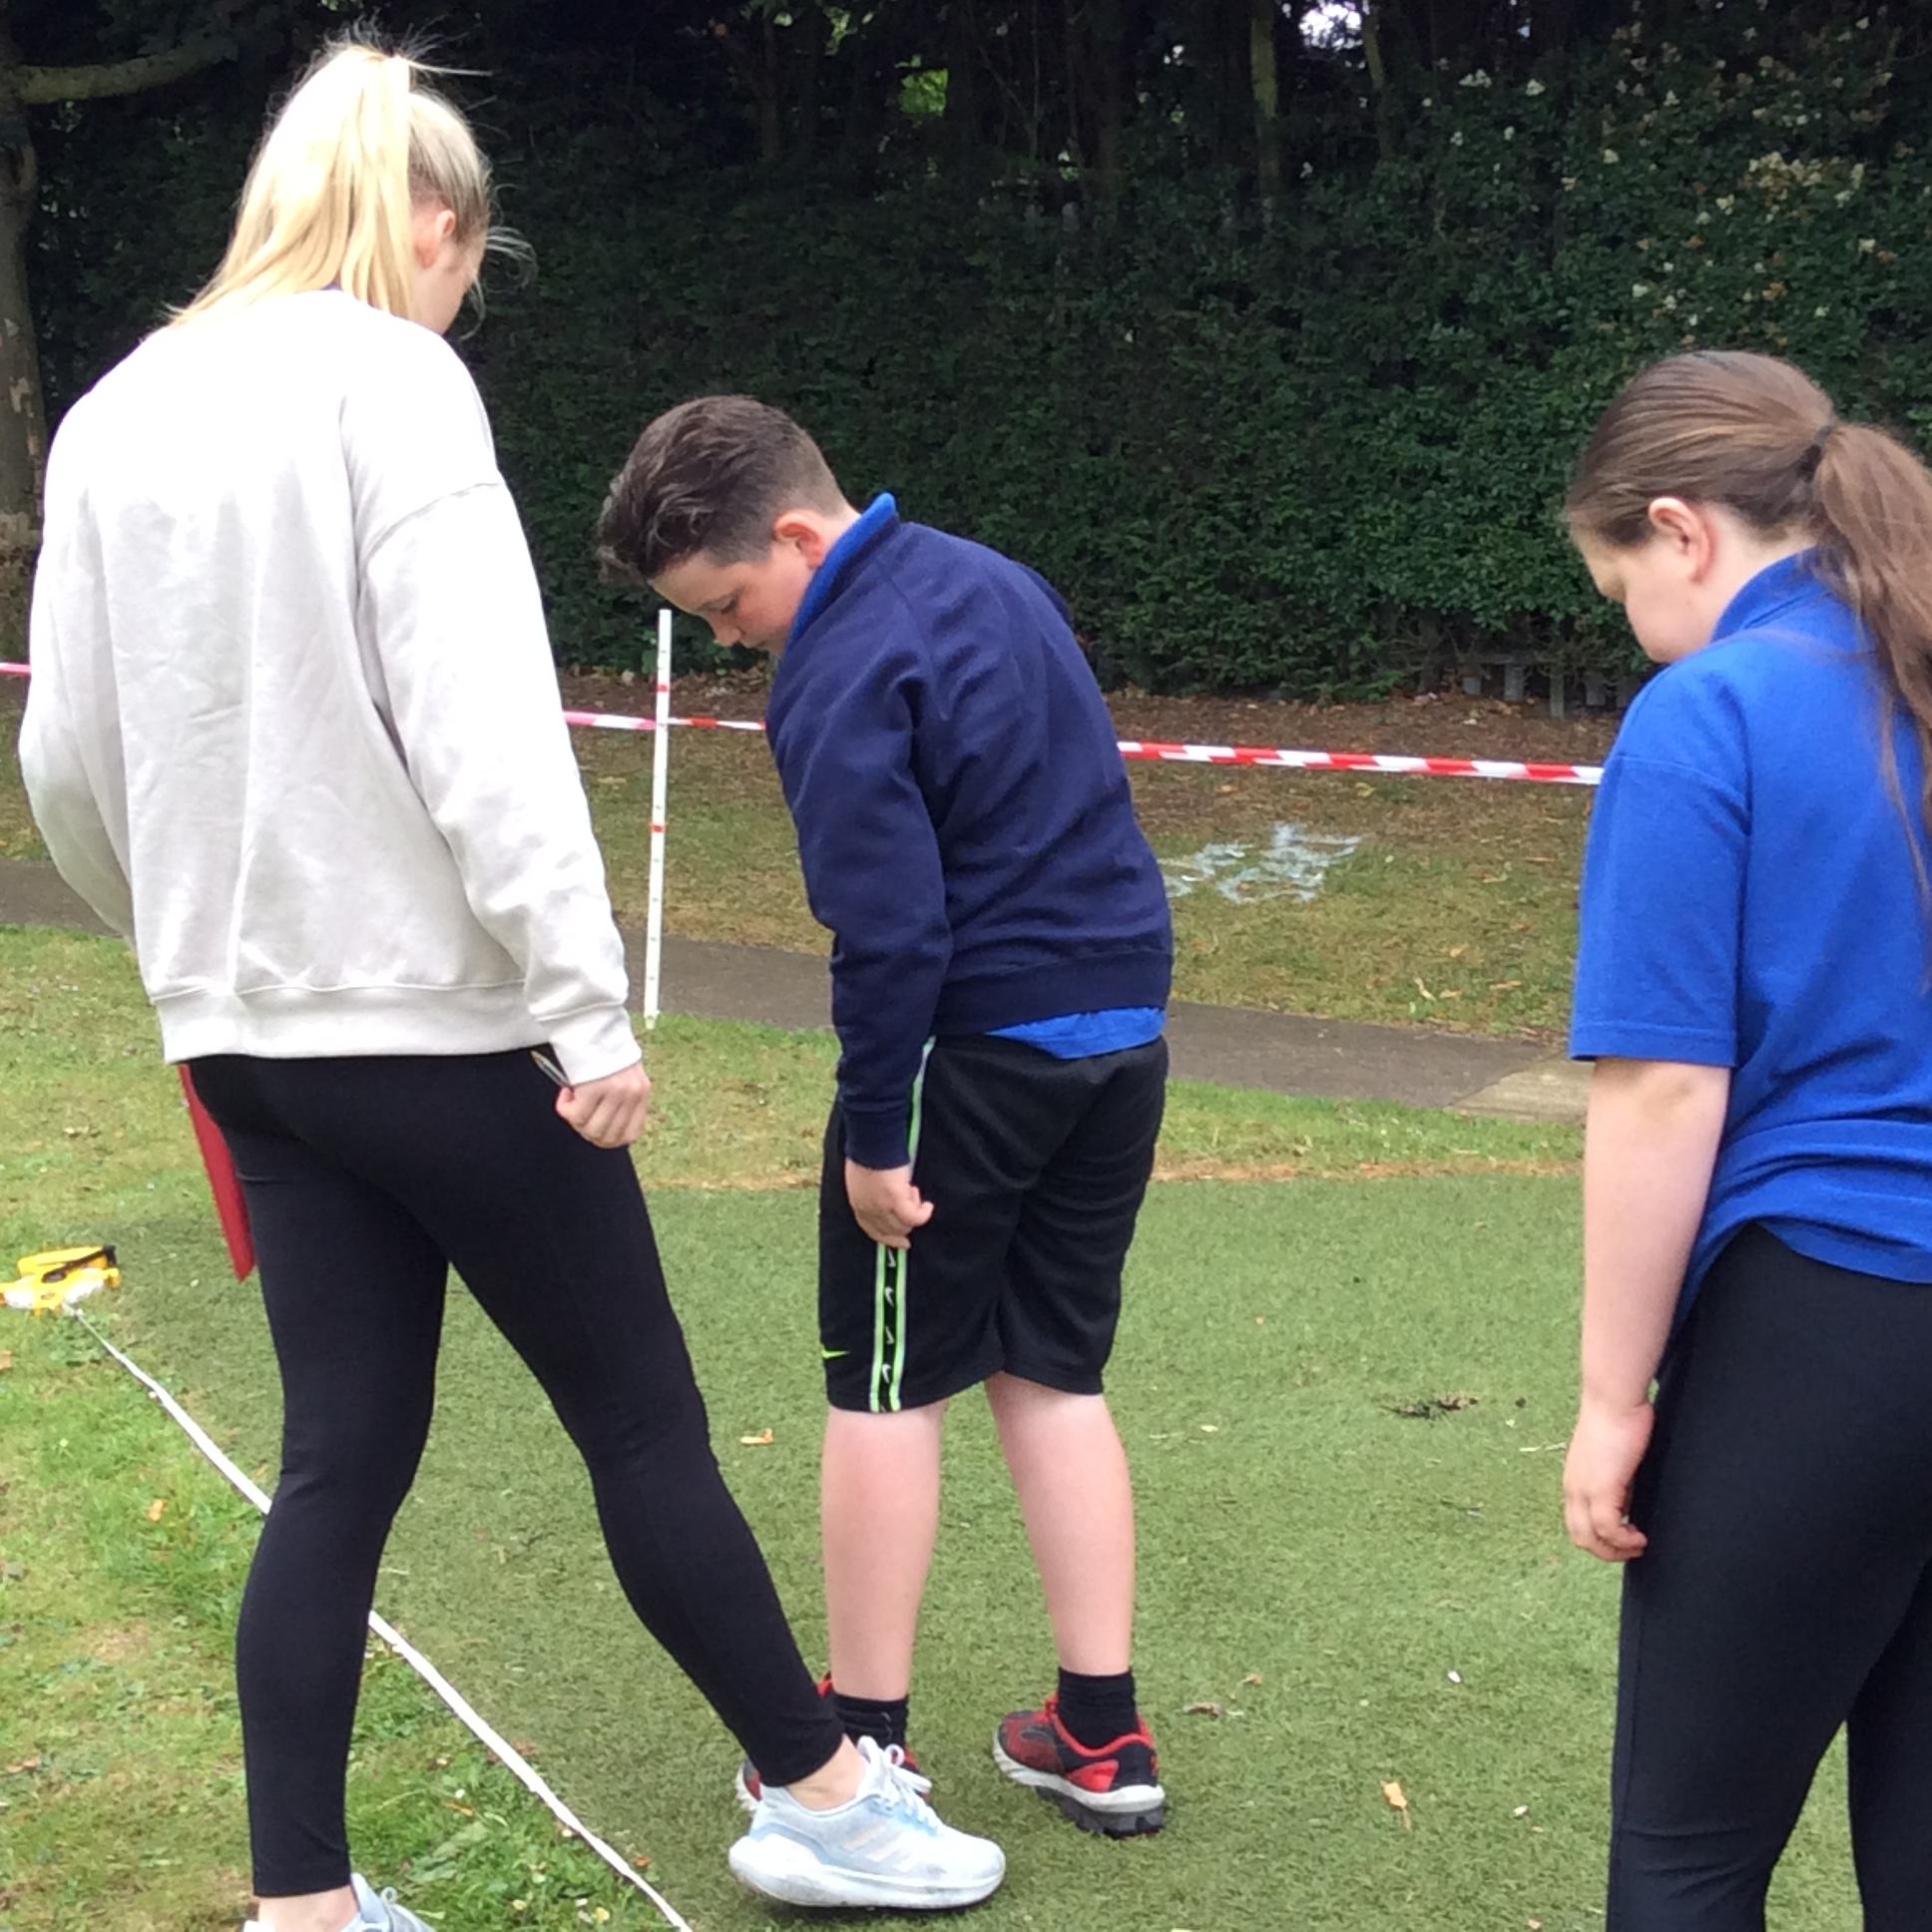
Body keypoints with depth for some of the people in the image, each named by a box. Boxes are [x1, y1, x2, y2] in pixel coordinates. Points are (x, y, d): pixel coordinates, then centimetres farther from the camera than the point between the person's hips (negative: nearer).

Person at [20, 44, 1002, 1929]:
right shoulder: (390, 383, -11)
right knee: (642, 1419, 6)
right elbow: (480, 724, -20)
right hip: (435, 1014, -7)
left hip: (252, 1028, 7)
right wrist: (590, 1004, -19)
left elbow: (65, 755, 12)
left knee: (340, 1460, 12)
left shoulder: (114, 416, 9)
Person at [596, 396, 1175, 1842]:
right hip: (1122, 1031, 8)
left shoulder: (841, 671, -16)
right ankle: (1102, 1735, 17)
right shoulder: (993, 579, 11)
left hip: (975, 1049, -8)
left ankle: (862, 1745, 15)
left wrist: (874, 1135, -12)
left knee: (888, 1386, 6)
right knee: (1051, 1373, 15)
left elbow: (891, 928, -20)